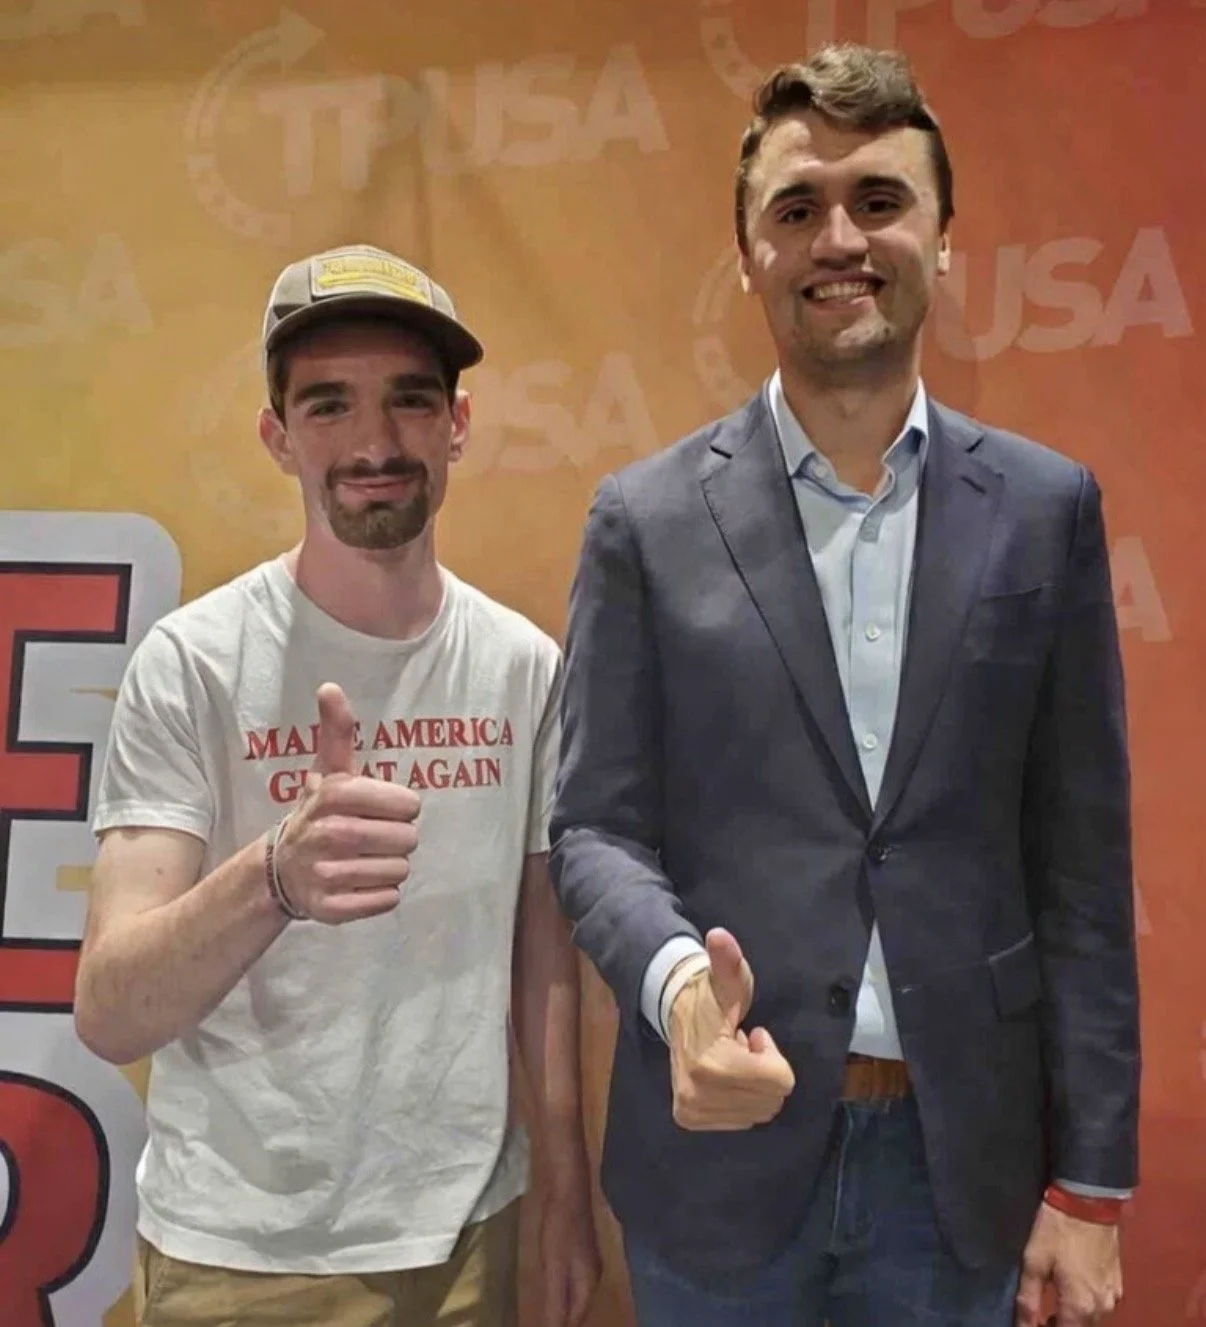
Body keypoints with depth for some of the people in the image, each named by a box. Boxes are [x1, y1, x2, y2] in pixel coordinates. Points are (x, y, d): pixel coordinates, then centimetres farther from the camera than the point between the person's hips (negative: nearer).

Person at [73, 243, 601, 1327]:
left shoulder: (524, 665, -5)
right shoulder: (191, 662, -15)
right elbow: (109, 1016, -19)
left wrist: (568, 1194, 7)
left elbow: (542, 943, 4)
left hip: (469, 1227, 3)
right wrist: (274, 875, -38)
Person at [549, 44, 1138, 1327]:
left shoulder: (1044, 508, 0)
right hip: (721, 1145, -1)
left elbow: (1080, 861, 0)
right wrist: (677, 978, -25)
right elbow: (593, 826, -4)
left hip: (964, 1157, 1)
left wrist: (1090, 1176, 1)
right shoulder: (647, 518, -3)